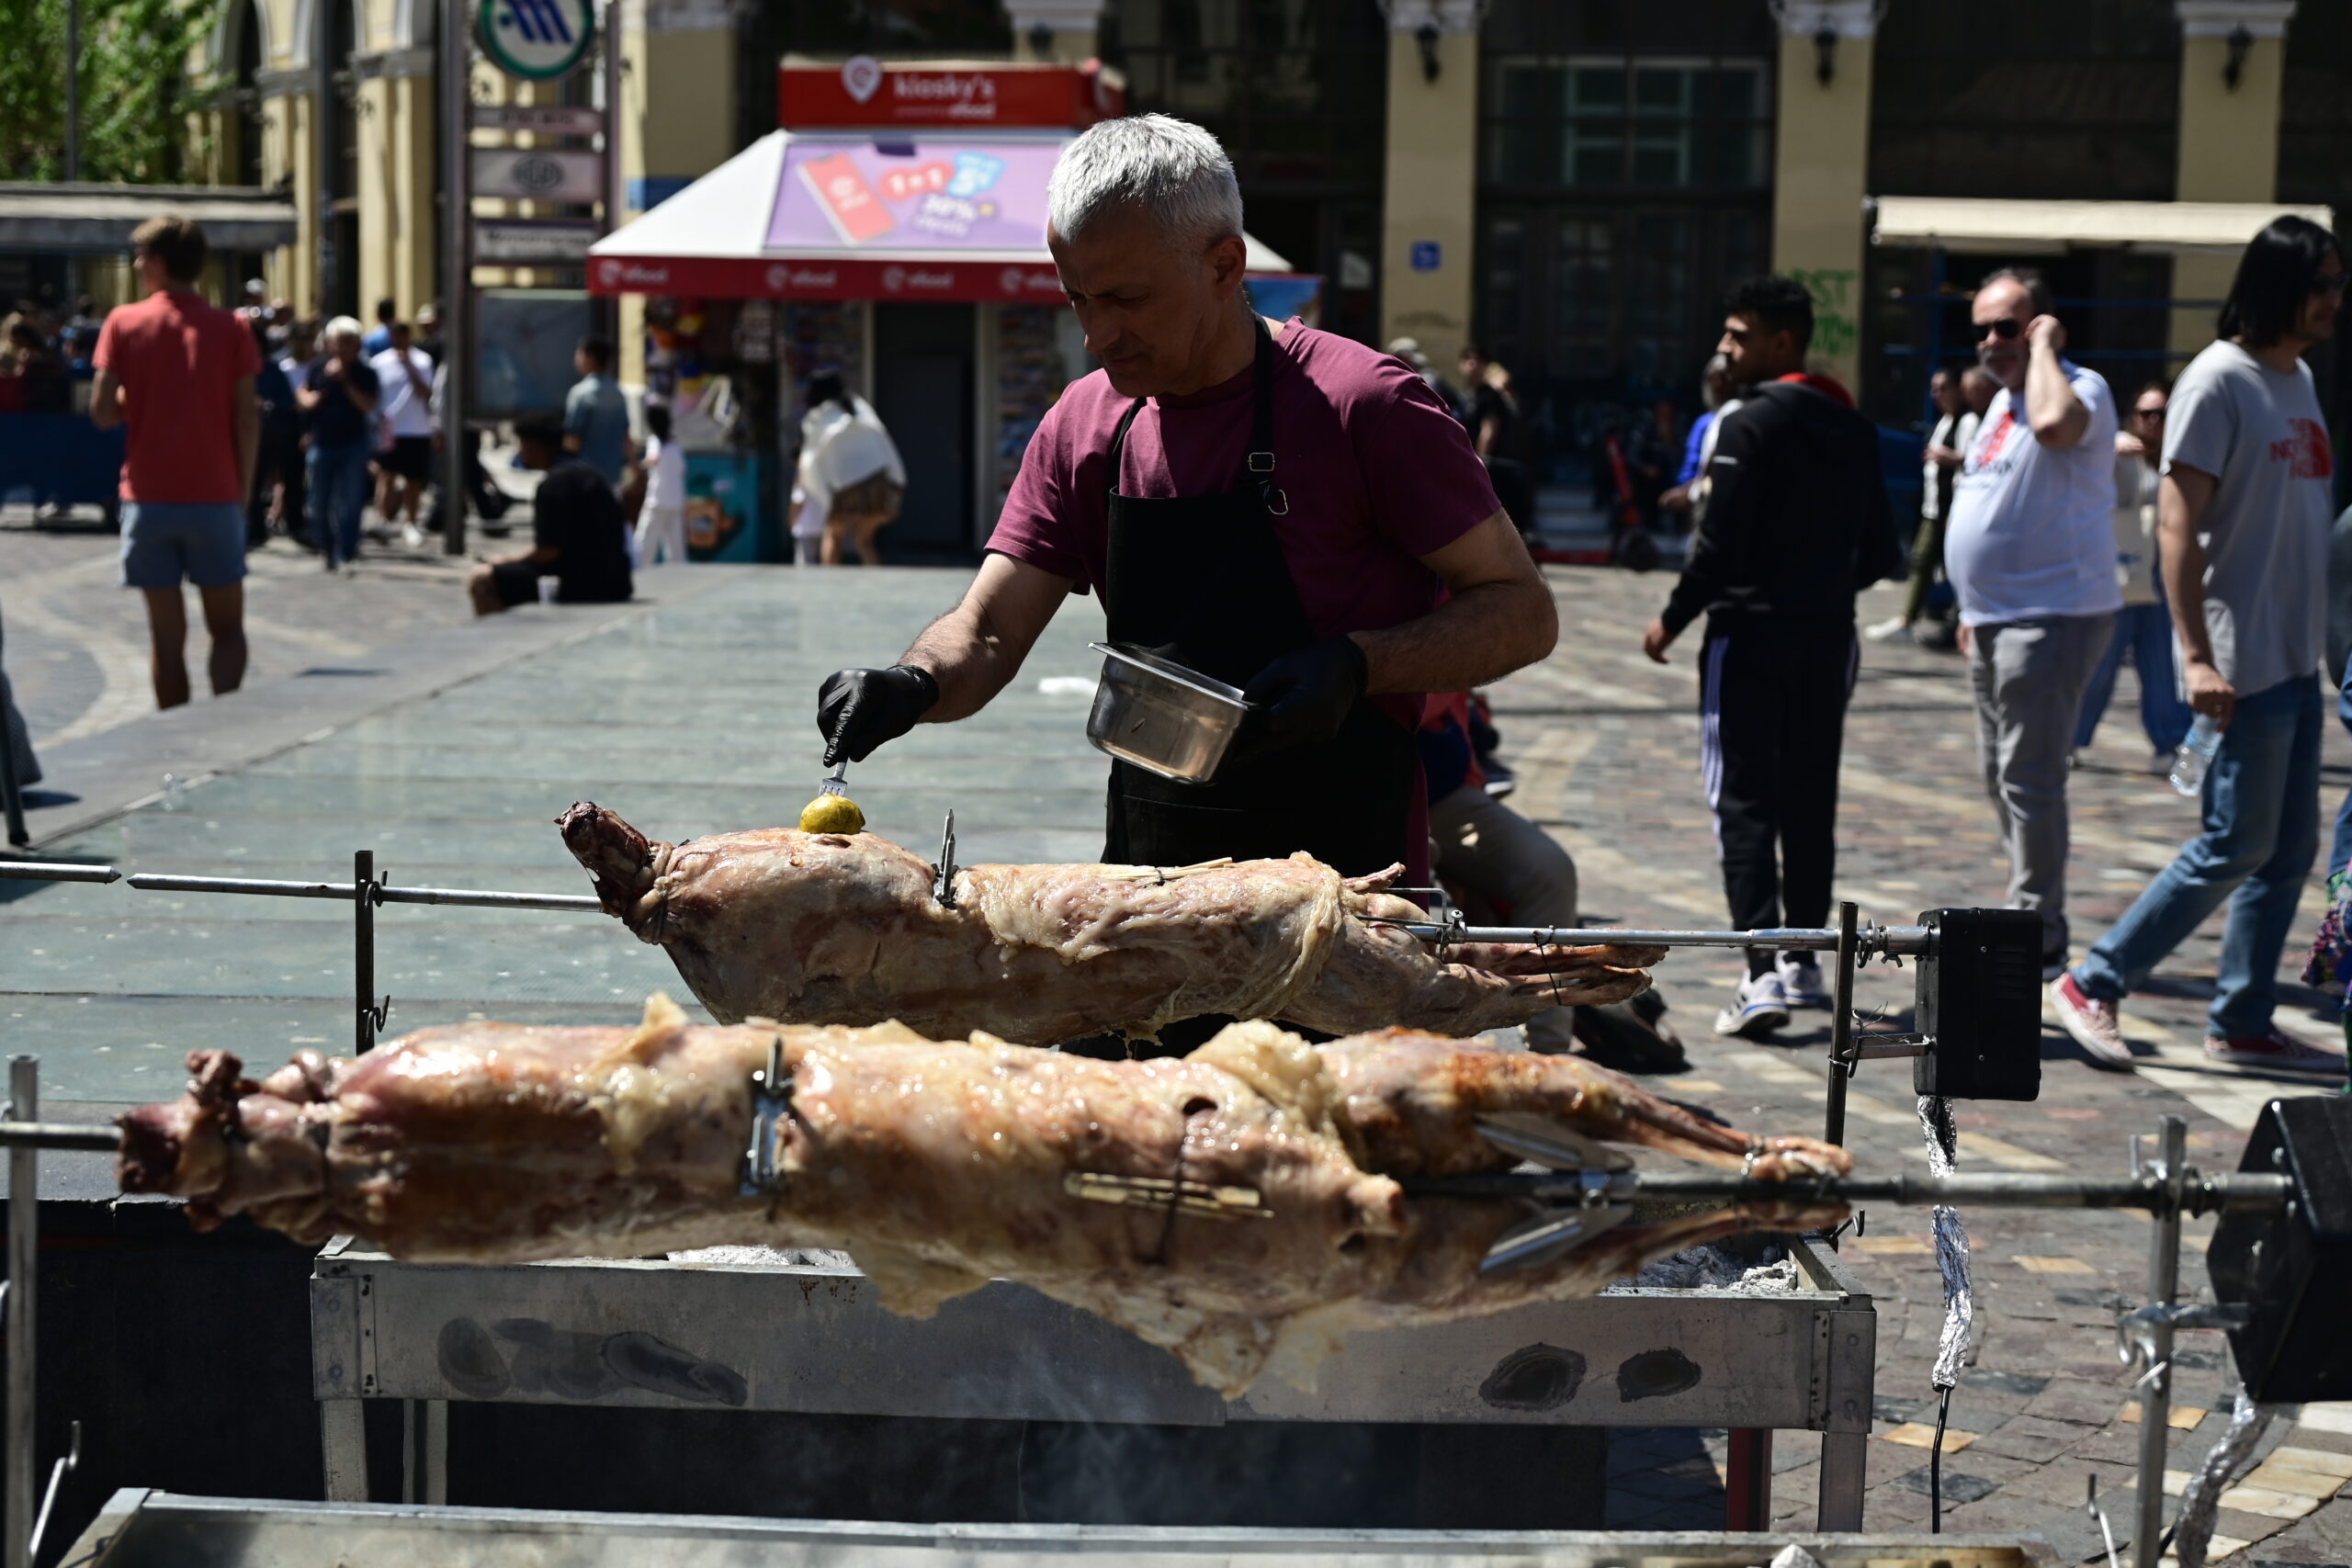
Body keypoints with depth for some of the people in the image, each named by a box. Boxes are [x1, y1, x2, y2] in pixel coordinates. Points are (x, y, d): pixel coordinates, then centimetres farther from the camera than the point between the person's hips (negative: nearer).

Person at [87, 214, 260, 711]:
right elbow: (247, 419, -3)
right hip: (216, 497, 0)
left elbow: (103, 413, -5)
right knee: (227, 630, 9)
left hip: (150, 498, 0)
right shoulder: (230, 329, 0)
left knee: (167, 635, 7)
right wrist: (243, 493, 6)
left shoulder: (124, 323, -1)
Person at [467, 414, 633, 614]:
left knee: (481, 578, -11)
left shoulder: (555, 483, -14)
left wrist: (508, 560, 1)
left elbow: (547, 552, -17)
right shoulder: (585, 473, 16)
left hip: (580, 588, -10)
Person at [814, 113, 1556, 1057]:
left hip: (1340, 892, -5)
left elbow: (1523, 613, -8)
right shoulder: (1085, 428, 6)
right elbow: (988, 633, 4)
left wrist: (1357, 665, -23)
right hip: (1148, 888, 5)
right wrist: (911, 685, -18)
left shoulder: (1360, 405, -12)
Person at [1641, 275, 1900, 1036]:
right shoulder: (1854, 431, 9)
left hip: (1751, 633, -7)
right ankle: (1804, 960, 22)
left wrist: (1673, 618, -4)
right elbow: (1880, 552, 12)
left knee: (1745, 801, -6)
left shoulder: (1749, 426, -13)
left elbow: (1719, 543, -17)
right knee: (1810, 799, 15)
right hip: (1826, 636, 7)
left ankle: (1762, 972, -16)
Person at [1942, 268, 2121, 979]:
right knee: (2001, 778, 15)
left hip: (2054, 617, -10)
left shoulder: (2081, 388, -12)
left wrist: (2045, 345, -22)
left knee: (2029, 779, -10)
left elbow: (2054, 425, -38)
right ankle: (2034, 913, 26)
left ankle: (2036, 940, -5)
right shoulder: (2004, 400, 17)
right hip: (1997, 619, 10)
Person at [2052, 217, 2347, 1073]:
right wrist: (2197, 656, -21)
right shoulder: (2218, 381, -13)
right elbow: (2176, 525, -17)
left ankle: (2243, 1024, 18)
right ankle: (2093, 985, 4)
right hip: (2242, 659, -9)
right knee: (2236, 845, -6)